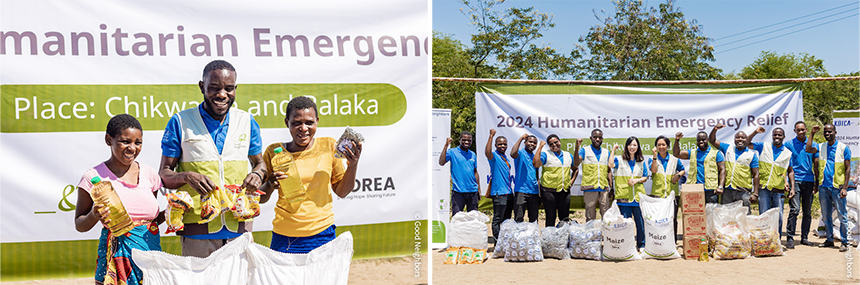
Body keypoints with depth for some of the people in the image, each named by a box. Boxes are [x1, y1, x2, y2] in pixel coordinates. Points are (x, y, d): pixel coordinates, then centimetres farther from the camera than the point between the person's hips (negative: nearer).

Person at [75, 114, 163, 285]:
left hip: (151, 251, 3)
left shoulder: (149, 174, 7)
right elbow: (79, 225, 3)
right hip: (117, 256, -3)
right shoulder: (94, 177, -3)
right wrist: (94, 216, -17)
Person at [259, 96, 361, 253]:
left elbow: (341, 191, 8)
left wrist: (353, 165, -7)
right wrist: (270, 185, -14)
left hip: (322, 235, 0)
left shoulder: (329, 146, 2)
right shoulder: (274, 152, 0)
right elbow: (260, 198, 7)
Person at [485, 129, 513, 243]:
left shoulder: (506, 158, 17)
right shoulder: (494, 156, -7)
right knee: (497, 219, -6)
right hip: (499, 192, -9)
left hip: (509, 192, 9)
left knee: (507, 219, 15)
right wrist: (491, 136, -32)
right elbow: (487, 152, -32)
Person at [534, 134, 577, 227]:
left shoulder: (568, 155, 14)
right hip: (549, 191, -4)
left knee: (565, 218, 9)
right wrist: (540, 147, -17)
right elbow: (535, 164, -21)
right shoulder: (545, 154, -2)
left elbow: (575, 169, 28)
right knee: (550, 218, 0)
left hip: (565, 191, 4)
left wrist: (572, 180, 11)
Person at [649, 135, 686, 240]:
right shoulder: (653, 159, 8)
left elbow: (682, 170, 21)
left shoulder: (674, 159, 11)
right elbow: (653, 170, -10)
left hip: (672, 193, 1)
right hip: (657, 193, -1)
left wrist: (678, 175, 1)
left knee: (672, 219, 2)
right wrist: (655, 156, -16)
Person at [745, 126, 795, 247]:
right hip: (764, 188, -1)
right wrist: (756, 132, -6)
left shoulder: (788, 153, 10)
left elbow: (790, 171, 14)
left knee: (778, 217, 2)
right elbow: (747, 144, 6)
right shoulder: (764, 146, 7)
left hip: (779, 190, 1)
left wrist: (792, 188, 7)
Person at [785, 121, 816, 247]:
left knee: (808, 212, 7)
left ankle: (804, 238, 16)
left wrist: (816, 183, 8)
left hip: (809, 181, 3)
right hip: (795, 180, -3)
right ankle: (790, 238, -9)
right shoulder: (789, 145, 5)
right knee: (794, 209, -12)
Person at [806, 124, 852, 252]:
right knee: (826, 215, 10)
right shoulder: (820, 147, 10)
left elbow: (847, 169, -3)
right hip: (823, 186, 4)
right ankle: (829, 240, 21)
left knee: (842, 215, -2)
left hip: (837, 187, -4)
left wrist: (845, 188, -10)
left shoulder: (843, 148, -2)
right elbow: (808, 149, -11)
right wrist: (812, 133, -9)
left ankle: (845, 242, 5)